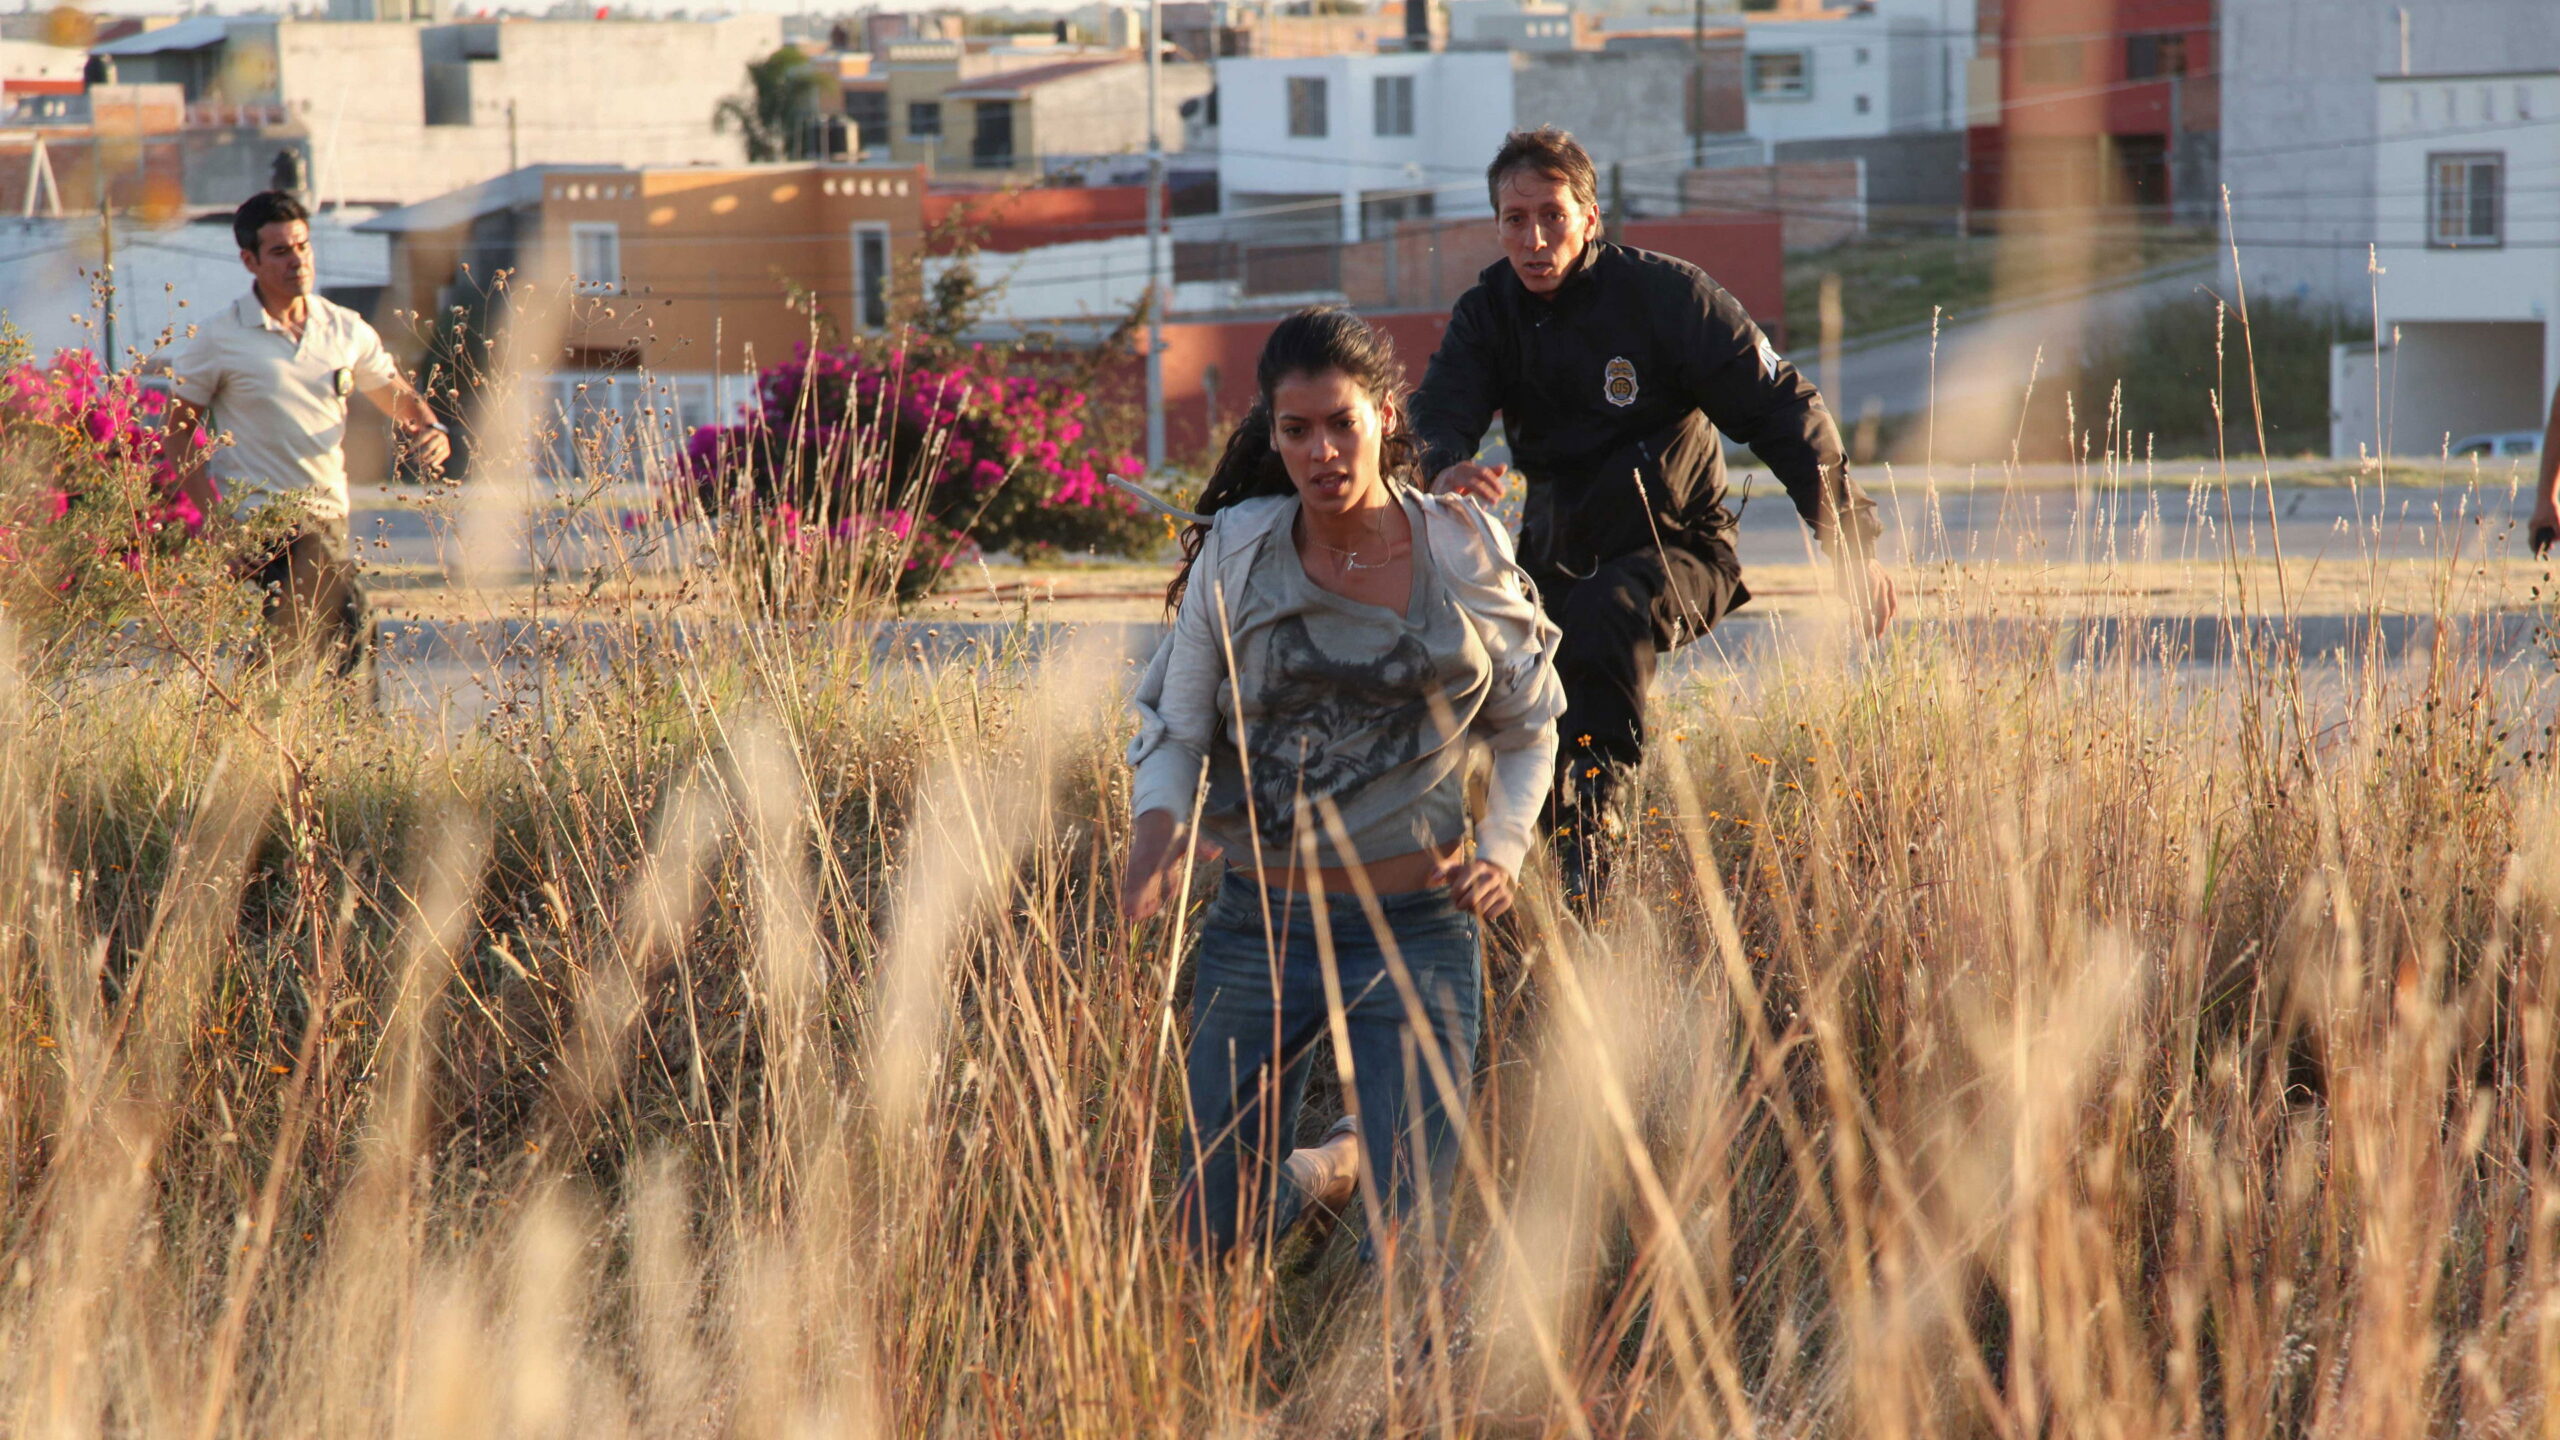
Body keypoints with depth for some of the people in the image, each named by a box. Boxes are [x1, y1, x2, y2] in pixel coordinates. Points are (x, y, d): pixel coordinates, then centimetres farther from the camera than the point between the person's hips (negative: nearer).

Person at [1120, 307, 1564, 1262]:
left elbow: (1526, 730, 11)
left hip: (1417, 932, -1)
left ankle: (1385, 1149, 32)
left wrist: (1503, 850, -7)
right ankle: (1336, 1164, 41)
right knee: (1215, 1243, 7)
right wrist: (1158, 829, -20)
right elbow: (1176, 730, 2)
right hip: (1261, 925, 1)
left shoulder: (1464, 551, -2)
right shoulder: (1235, 555, -3)